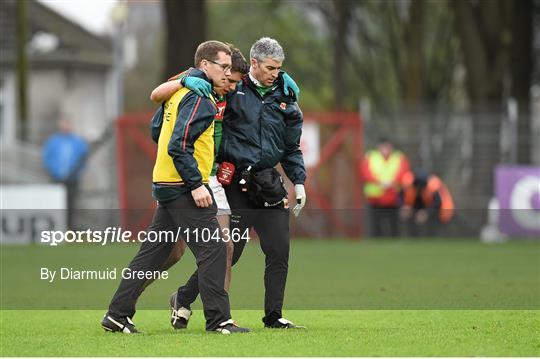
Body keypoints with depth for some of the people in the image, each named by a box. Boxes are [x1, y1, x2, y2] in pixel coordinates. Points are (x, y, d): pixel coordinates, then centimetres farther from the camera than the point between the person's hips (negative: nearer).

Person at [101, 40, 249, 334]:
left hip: (166, 185, 10)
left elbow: (157, 131, 26)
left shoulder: (179, 92, 16)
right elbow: (179, 145, -22)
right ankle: (218, 320, -5)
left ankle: (117, 315, 13)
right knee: (212, 249, -6)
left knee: (153, 252, 12)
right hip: (184, 188, -10)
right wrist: (196, 184, -21)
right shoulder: (199, 98, -14)